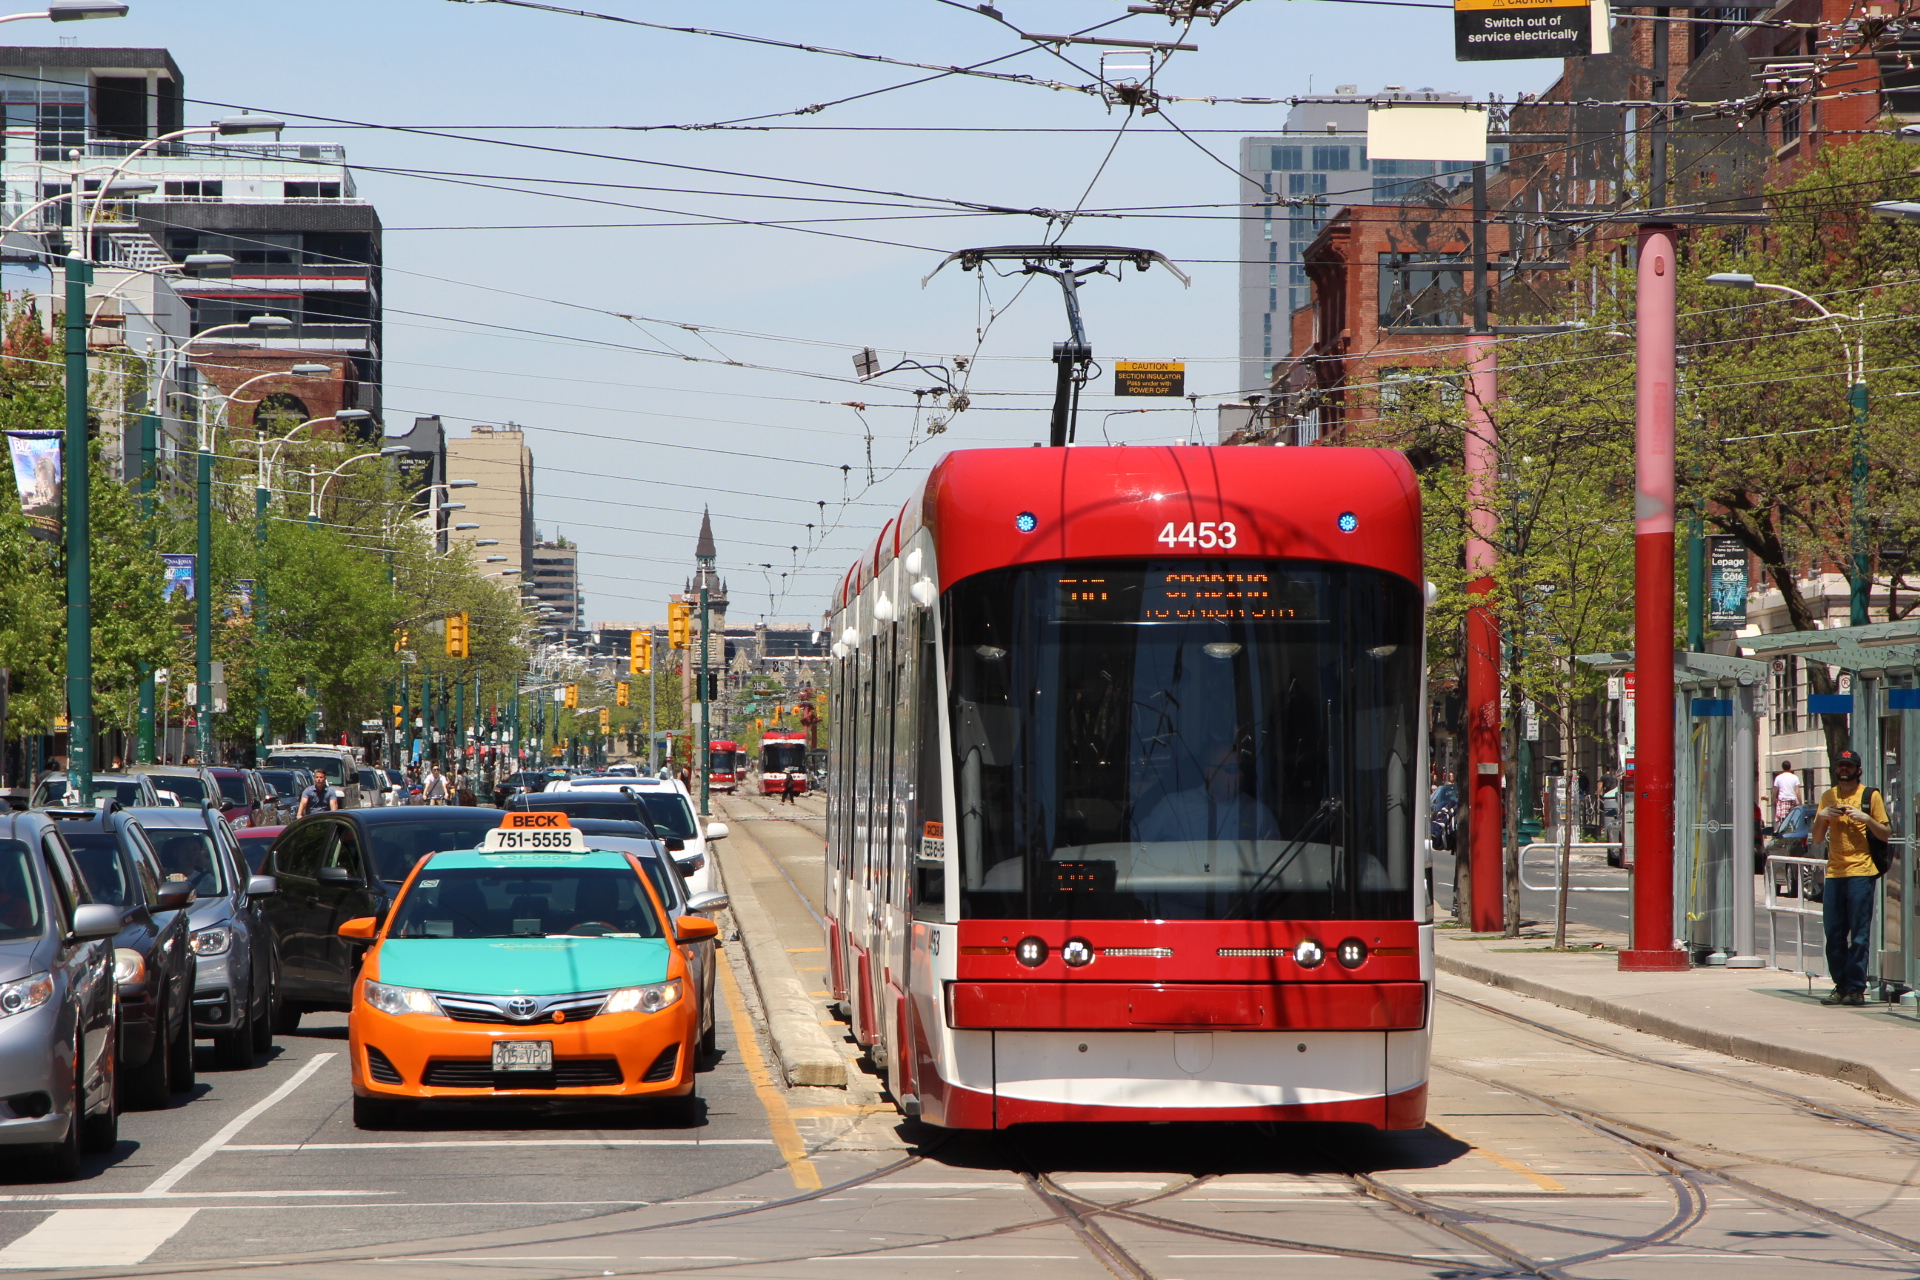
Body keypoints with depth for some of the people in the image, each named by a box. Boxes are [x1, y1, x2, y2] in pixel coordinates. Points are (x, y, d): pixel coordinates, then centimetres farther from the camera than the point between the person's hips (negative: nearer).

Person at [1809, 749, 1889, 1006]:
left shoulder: (1870, 796, 3)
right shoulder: (1828, 797, 15)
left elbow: (1885, 834, 3)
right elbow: (1816, 838, 16)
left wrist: (1866, 818, -13)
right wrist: (1821, 817, -2)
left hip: (1861, 872, -5)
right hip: (1834, 873, 5)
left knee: (1859, 934, -7)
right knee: (1834, 933, 3)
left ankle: (1856, 988, -6)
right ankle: (1841, 985, 10)